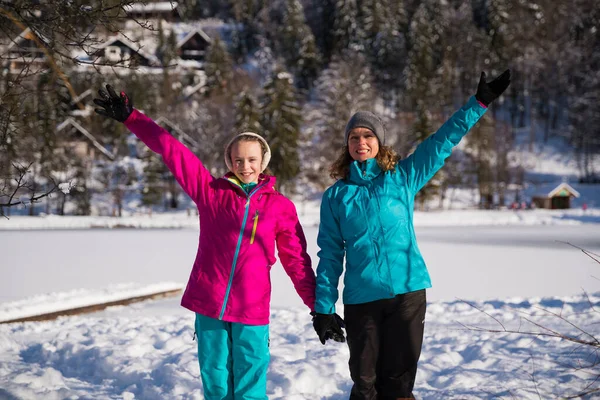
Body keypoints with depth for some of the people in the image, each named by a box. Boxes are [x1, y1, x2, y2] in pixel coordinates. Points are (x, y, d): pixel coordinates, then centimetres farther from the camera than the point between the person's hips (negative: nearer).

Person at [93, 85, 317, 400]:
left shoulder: (281, 206, 4)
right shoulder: (211, 191, 5)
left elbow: (297, 261, 7)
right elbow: (171, 150, 3)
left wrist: (318, 307, 5)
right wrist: (129, 117, -1)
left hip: (252, 310, -1)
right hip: (209, 305, 1)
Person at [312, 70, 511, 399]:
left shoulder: (402, 177, 6)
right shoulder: (336, 196, 7)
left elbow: (443, 141, 3)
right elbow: (330, 254, 7)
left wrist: (479, 102, -3)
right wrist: (323, 307, 2)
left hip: (408, 292, 0)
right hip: (360, 299, 0)